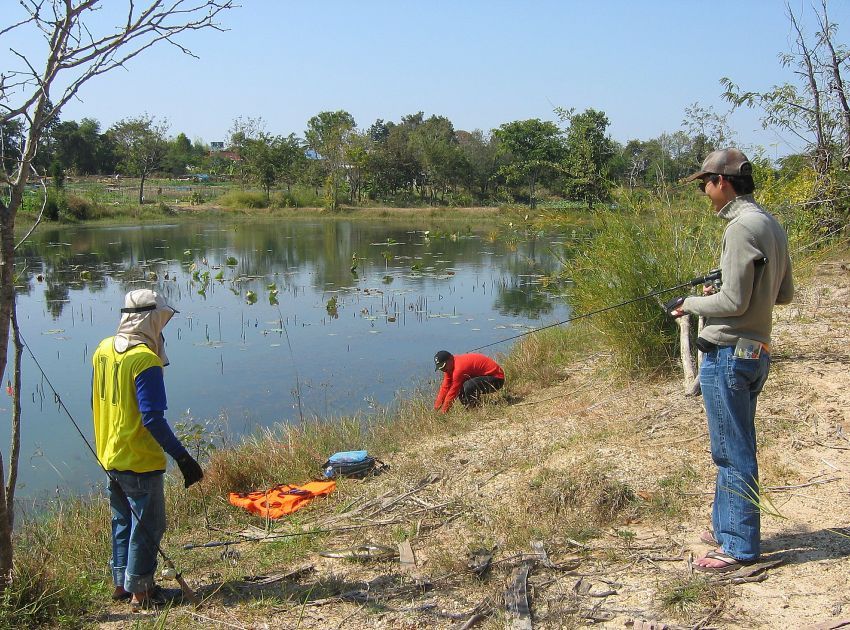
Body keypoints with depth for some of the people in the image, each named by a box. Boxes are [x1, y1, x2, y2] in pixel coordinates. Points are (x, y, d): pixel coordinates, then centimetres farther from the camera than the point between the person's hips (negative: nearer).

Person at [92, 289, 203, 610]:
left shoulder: (103, 350, 3)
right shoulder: (145, 360, -22)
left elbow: (98, 403, 13)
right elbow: (153, 418, -26)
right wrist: (182, 457, -22)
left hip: (109, 457, 8)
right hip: (139, 462, -8)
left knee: (122, 521, 21)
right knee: (146, 525, 7)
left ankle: (121, 583, 32)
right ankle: (141, 592, 17)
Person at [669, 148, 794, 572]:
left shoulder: (742, 226, -17)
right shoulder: (772, 226, 12)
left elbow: (734, 301, -20)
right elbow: (784, 294, 17)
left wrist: (690, 304, -4)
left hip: (728, 352, -10)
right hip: (756, 351, 10)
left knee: (733, 451, -1)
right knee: (733, 447, 19)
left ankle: (740, 546, 8)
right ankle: (728, 528, 31)